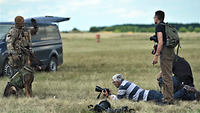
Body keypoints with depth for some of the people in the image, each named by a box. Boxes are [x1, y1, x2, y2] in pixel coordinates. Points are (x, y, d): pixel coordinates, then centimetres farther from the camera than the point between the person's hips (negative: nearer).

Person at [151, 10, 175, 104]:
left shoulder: (159, 26, -9)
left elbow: (161, 42, -18)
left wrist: (156, 55, -18)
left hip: (165, 52, -10)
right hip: (170, 51, 10)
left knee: (167, 76, -9)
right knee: (166, 75, 15)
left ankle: (169, 99, -11)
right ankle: (166, 97, 19)